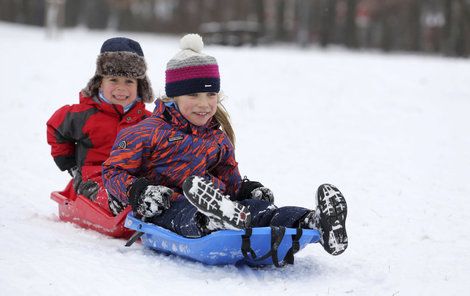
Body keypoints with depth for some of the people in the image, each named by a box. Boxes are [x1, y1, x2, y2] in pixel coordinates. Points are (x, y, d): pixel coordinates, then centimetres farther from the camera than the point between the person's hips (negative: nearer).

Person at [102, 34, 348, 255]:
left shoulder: (219, 139, 23)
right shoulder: (149, 132, 3)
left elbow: (230, 180, 34)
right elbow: (113, 170, 3)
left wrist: (248, 189, 12)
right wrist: (137, 192, -16)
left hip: (218, 201, 6)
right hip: (167, 208, -5)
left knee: (258, 207, -24)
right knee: (186, 215, -43)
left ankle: (312, 222, -49)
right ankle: (214, 219, -78)